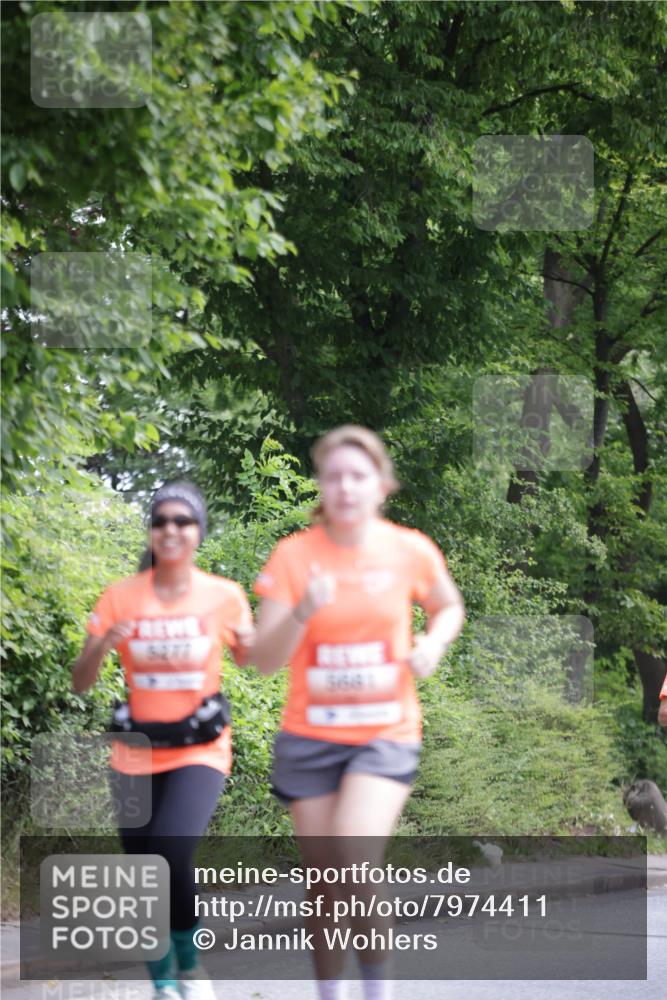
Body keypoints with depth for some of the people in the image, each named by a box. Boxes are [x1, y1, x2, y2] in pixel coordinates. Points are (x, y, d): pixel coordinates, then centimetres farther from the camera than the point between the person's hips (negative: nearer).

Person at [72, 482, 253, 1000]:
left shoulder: (224, 596, -5)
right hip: (137, 754, 2)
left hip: (200, 750, -2)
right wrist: (103, 645, -22)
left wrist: (250, 642, -14)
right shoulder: (121, 597, -3)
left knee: (171, 851, -24)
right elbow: (80, 682, -1)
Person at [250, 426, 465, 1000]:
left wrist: (434, 642, -6)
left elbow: (449, 608, 17)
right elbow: (265, 659, -10)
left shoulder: (411, 551, -5)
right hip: (310, 737, 1)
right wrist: (302, 611, -28)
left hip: (386, 734, -1)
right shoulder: (294, 555, -7)